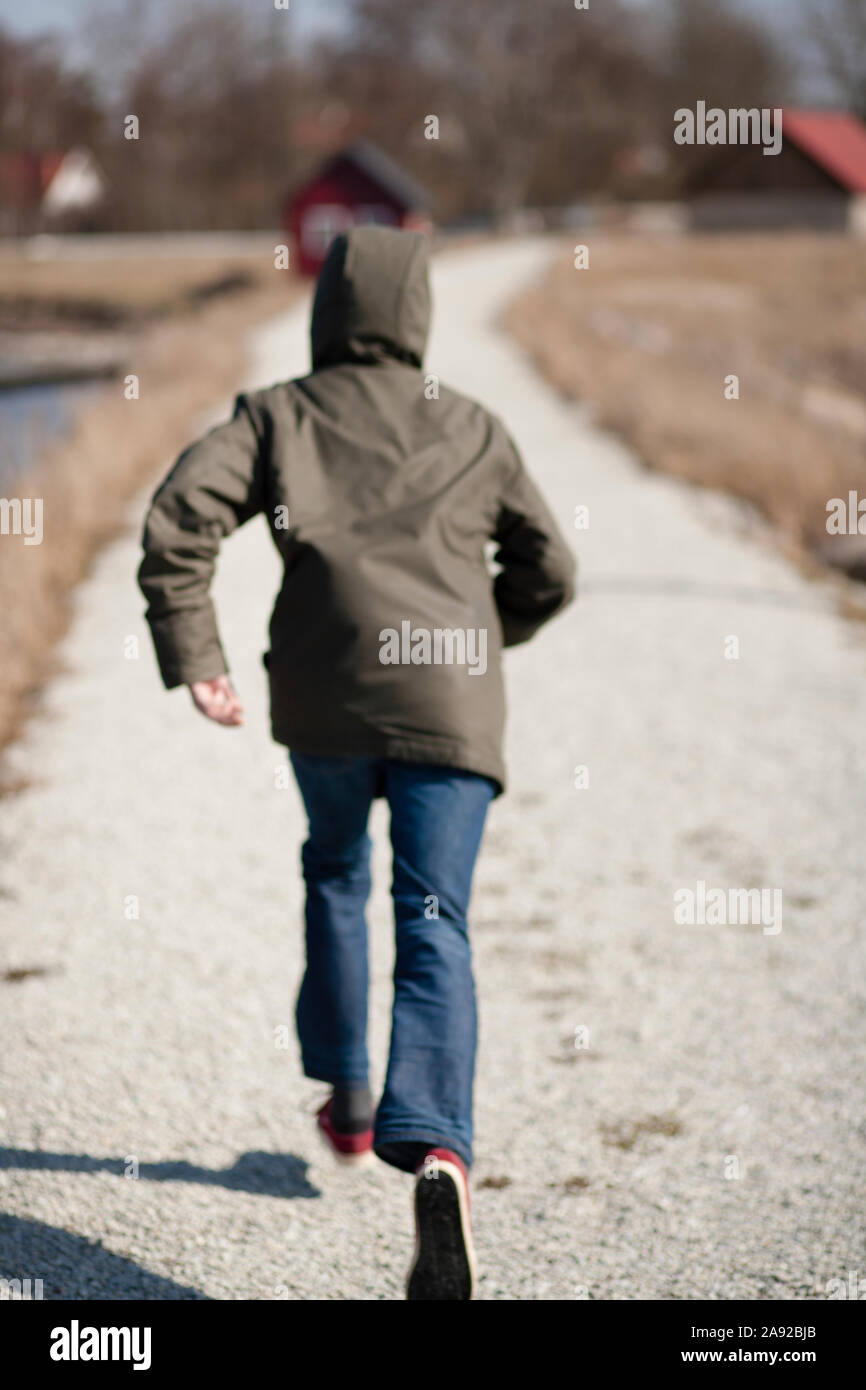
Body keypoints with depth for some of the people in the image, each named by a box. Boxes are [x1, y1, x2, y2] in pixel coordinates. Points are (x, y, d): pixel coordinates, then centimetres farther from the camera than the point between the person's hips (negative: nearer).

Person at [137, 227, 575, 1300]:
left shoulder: (278, 415, 12)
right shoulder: (474, 432, 18)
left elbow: (179, 517, -4)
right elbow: (548, 574, 23)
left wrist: (192, 658, -1)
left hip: (323, 695, 0)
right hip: (451, 702, 0)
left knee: (335, 873, 27)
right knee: (433, 925, -5)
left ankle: (347, 1095, 36)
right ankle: (434, 1146, -28)